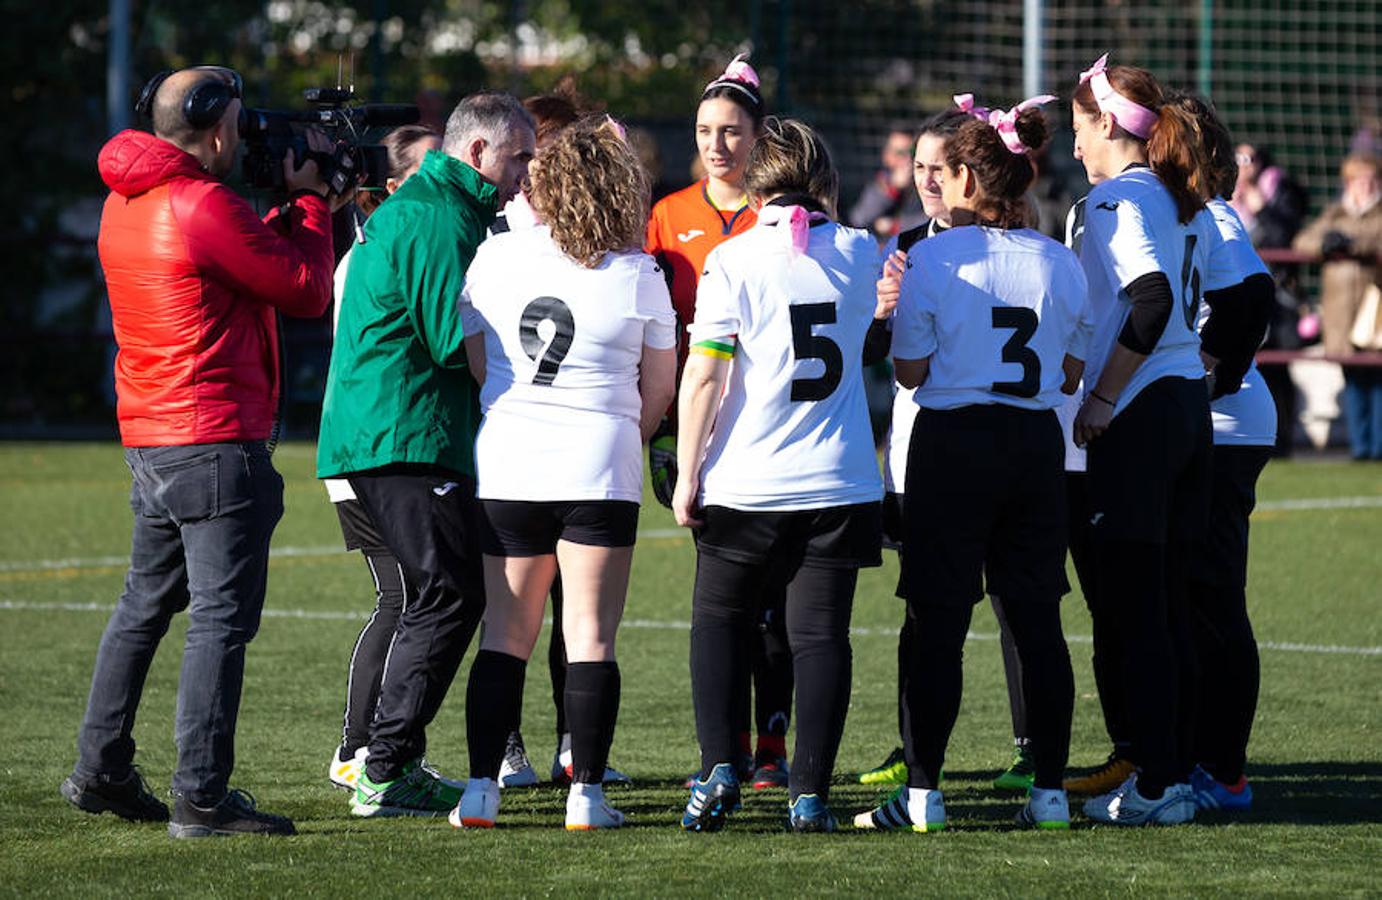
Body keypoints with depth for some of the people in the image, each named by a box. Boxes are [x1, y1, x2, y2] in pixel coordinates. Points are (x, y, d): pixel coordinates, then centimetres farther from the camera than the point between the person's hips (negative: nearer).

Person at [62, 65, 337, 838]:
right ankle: (202, 799, -9)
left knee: (146, 604, 19)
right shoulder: (204, 207, -17)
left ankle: (102, 771, 23)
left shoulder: (125, 202, 11)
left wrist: (293, 203, 14)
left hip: (150, 439, 9)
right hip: (217, 440, -9)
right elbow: (308, 290, -9)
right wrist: (311, 198, 3)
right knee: (222, 619, -7)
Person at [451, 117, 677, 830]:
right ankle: (586, 794, -1)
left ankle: (481, 789, 3)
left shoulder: (495, 256, 1)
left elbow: (473, 356, 13)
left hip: (505, 461, 2)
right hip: (599, 468, -2)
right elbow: (659, 389, 7)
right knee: (590, 635, 1)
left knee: (505, 633, 8)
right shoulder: (638, 275, -2)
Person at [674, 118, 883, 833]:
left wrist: (688, 475, -3)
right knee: (820, 633, 4)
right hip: (840, 480, 2)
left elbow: (701, 377, -10)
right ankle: (809, 791, -2)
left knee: (718, 620, 14)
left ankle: (718, 767, 1)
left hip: (747, 481, -2)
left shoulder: (734, 260, -8)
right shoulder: (860, 254, 3)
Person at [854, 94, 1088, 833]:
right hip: (1036, 443, 4)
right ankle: (1049, 790, 7)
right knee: (1037, 621, 7)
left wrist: (897, 308, 10)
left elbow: (911, 371, -6)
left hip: (953, 441, -4)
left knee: (938, 624, 0)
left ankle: (922, 792, -1)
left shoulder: (935, 257, -9)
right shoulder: (1059, 261, 3)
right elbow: (1071, 377, 9)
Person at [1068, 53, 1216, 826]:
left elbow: (1152, 300, -24)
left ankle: (1155, 788, -5)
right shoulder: (1189, 203, 13)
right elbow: (1192, 303, 12)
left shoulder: (1116, 197, -12)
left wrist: (1099, 401, -18)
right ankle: (1176, 772, 15)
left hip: (1137, 414, -8)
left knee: (1135, 609, -5)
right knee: (1169, 605, 12)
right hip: (1190, 401, 8)